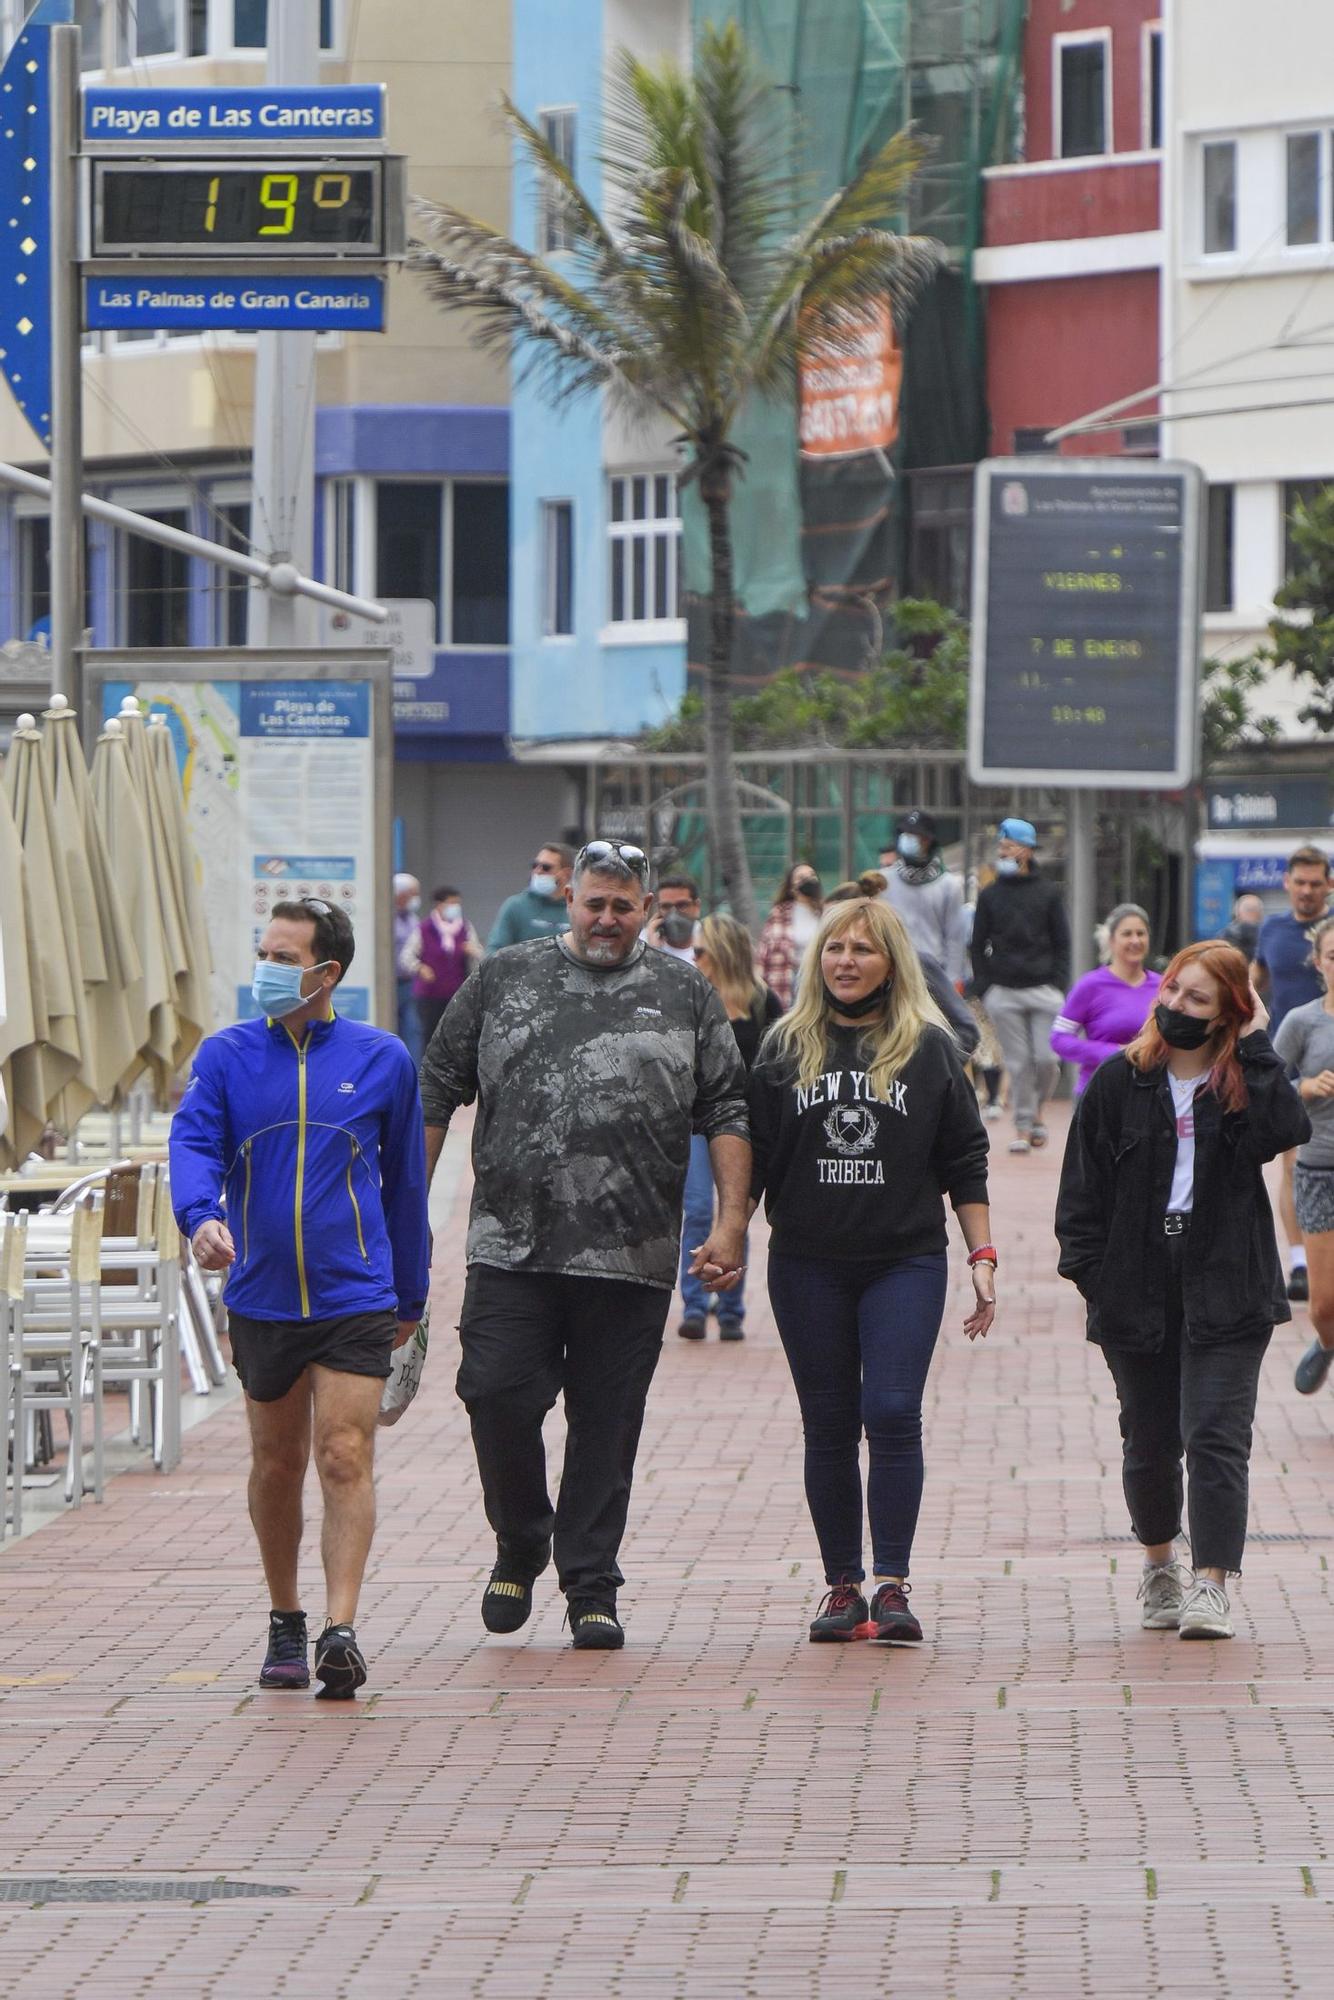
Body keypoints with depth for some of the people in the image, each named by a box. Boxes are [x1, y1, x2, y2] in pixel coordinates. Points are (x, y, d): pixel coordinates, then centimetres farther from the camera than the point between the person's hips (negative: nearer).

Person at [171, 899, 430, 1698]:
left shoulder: (382, 1060, 2)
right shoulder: (226, 1056, 2)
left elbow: (405, 1182, 11)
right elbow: (194, 1142, -11)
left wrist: (411, 1296, 16)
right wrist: (200, 1215, -33)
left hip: (355, 1300, -2)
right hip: (261, 1296, 2)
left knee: (345, 1460, -12)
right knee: (276, 1465, 12)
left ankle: (342, 1631, -18)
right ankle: (285, 1623, 27)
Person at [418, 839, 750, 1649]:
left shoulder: (685, 995, 9)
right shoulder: (504, 980, 9)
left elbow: (727, 1115, 7)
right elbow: (437, 1093, 12)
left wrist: (730, 1224, -3)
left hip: (632, 1257, 0)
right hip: (512, 1247, 0)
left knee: (607, 1424, 3)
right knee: (497, 1395, -8)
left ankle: (592, 1587, 13)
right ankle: (521, 1547, 17)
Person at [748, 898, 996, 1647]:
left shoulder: (929, 1047, 5)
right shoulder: (785, 1047, 8)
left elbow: (965, 1163, 7)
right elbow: (753, 1157, 9)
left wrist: (983, 1257, 3)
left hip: (906, 1261, -2)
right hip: (809, 1267, 2)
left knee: (892, 1414, -14)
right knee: (828, 1427, 4)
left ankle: (893, 1585, -11)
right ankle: (843, 1586, 11)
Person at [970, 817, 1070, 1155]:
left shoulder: (1047, 893, 8)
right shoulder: (989, 895, 10)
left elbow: (1062, 944, 10)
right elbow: (979, 946, 11)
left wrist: (1058, 985, -1)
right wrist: (983, 987, 1)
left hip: (1043, 988, -1)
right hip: (1003, 992, 1)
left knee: (1047, 1058, -8)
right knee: (1018, 1063, -2)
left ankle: (1037, 1111, 16)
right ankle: (1023, 1126, 5)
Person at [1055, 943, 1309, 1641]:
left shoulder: (1244, 1084, 2)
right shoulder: (1120, 1083, 5)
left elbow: (1286, 1129, -20)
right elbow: (1082, 1188, 6)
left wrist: (1255, 1049, -13)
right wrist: (1089, 1271, -3)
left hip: (1225, 1289, -2)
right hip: (1136, 1288, 2)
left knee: (1215, 1436, -12)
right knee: (1150, 1442, 11)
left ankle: (1210, 1585, -14)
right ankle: (1159, 1566, 33)